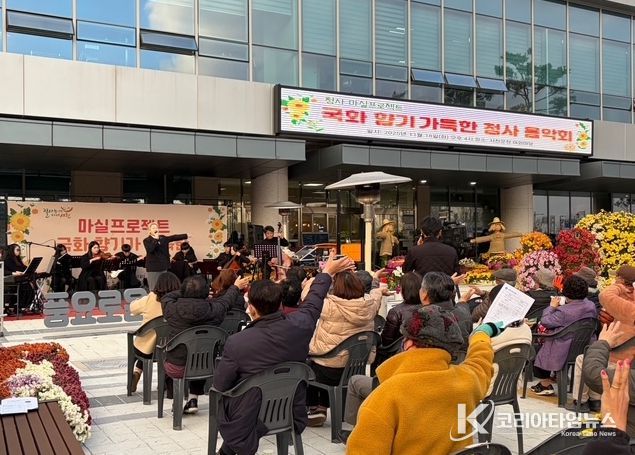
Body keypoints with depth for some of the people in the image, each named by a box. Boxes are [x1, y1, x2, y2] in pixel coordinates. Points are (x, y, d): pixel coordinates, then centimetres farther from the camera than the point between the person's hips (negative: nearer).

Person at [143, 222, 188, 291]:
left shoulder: (163, 238, 10)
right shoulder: (147, 240, -3)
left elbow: (175, 237, 6)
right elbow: (150, 249, -20)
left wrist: (186, 236, 1)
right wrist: (155, 239, -19)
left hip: (163, 267, 5)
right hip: (153, 268, -5)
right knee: (153, 289, -3)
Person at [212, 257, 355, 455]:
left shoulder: (236, 342, -26)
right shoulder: (300, 325, -16)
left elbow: (220, 385, -11)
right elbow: (312, 303, 6)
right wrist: (327, 272, 24)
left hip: (249, 424, -4)